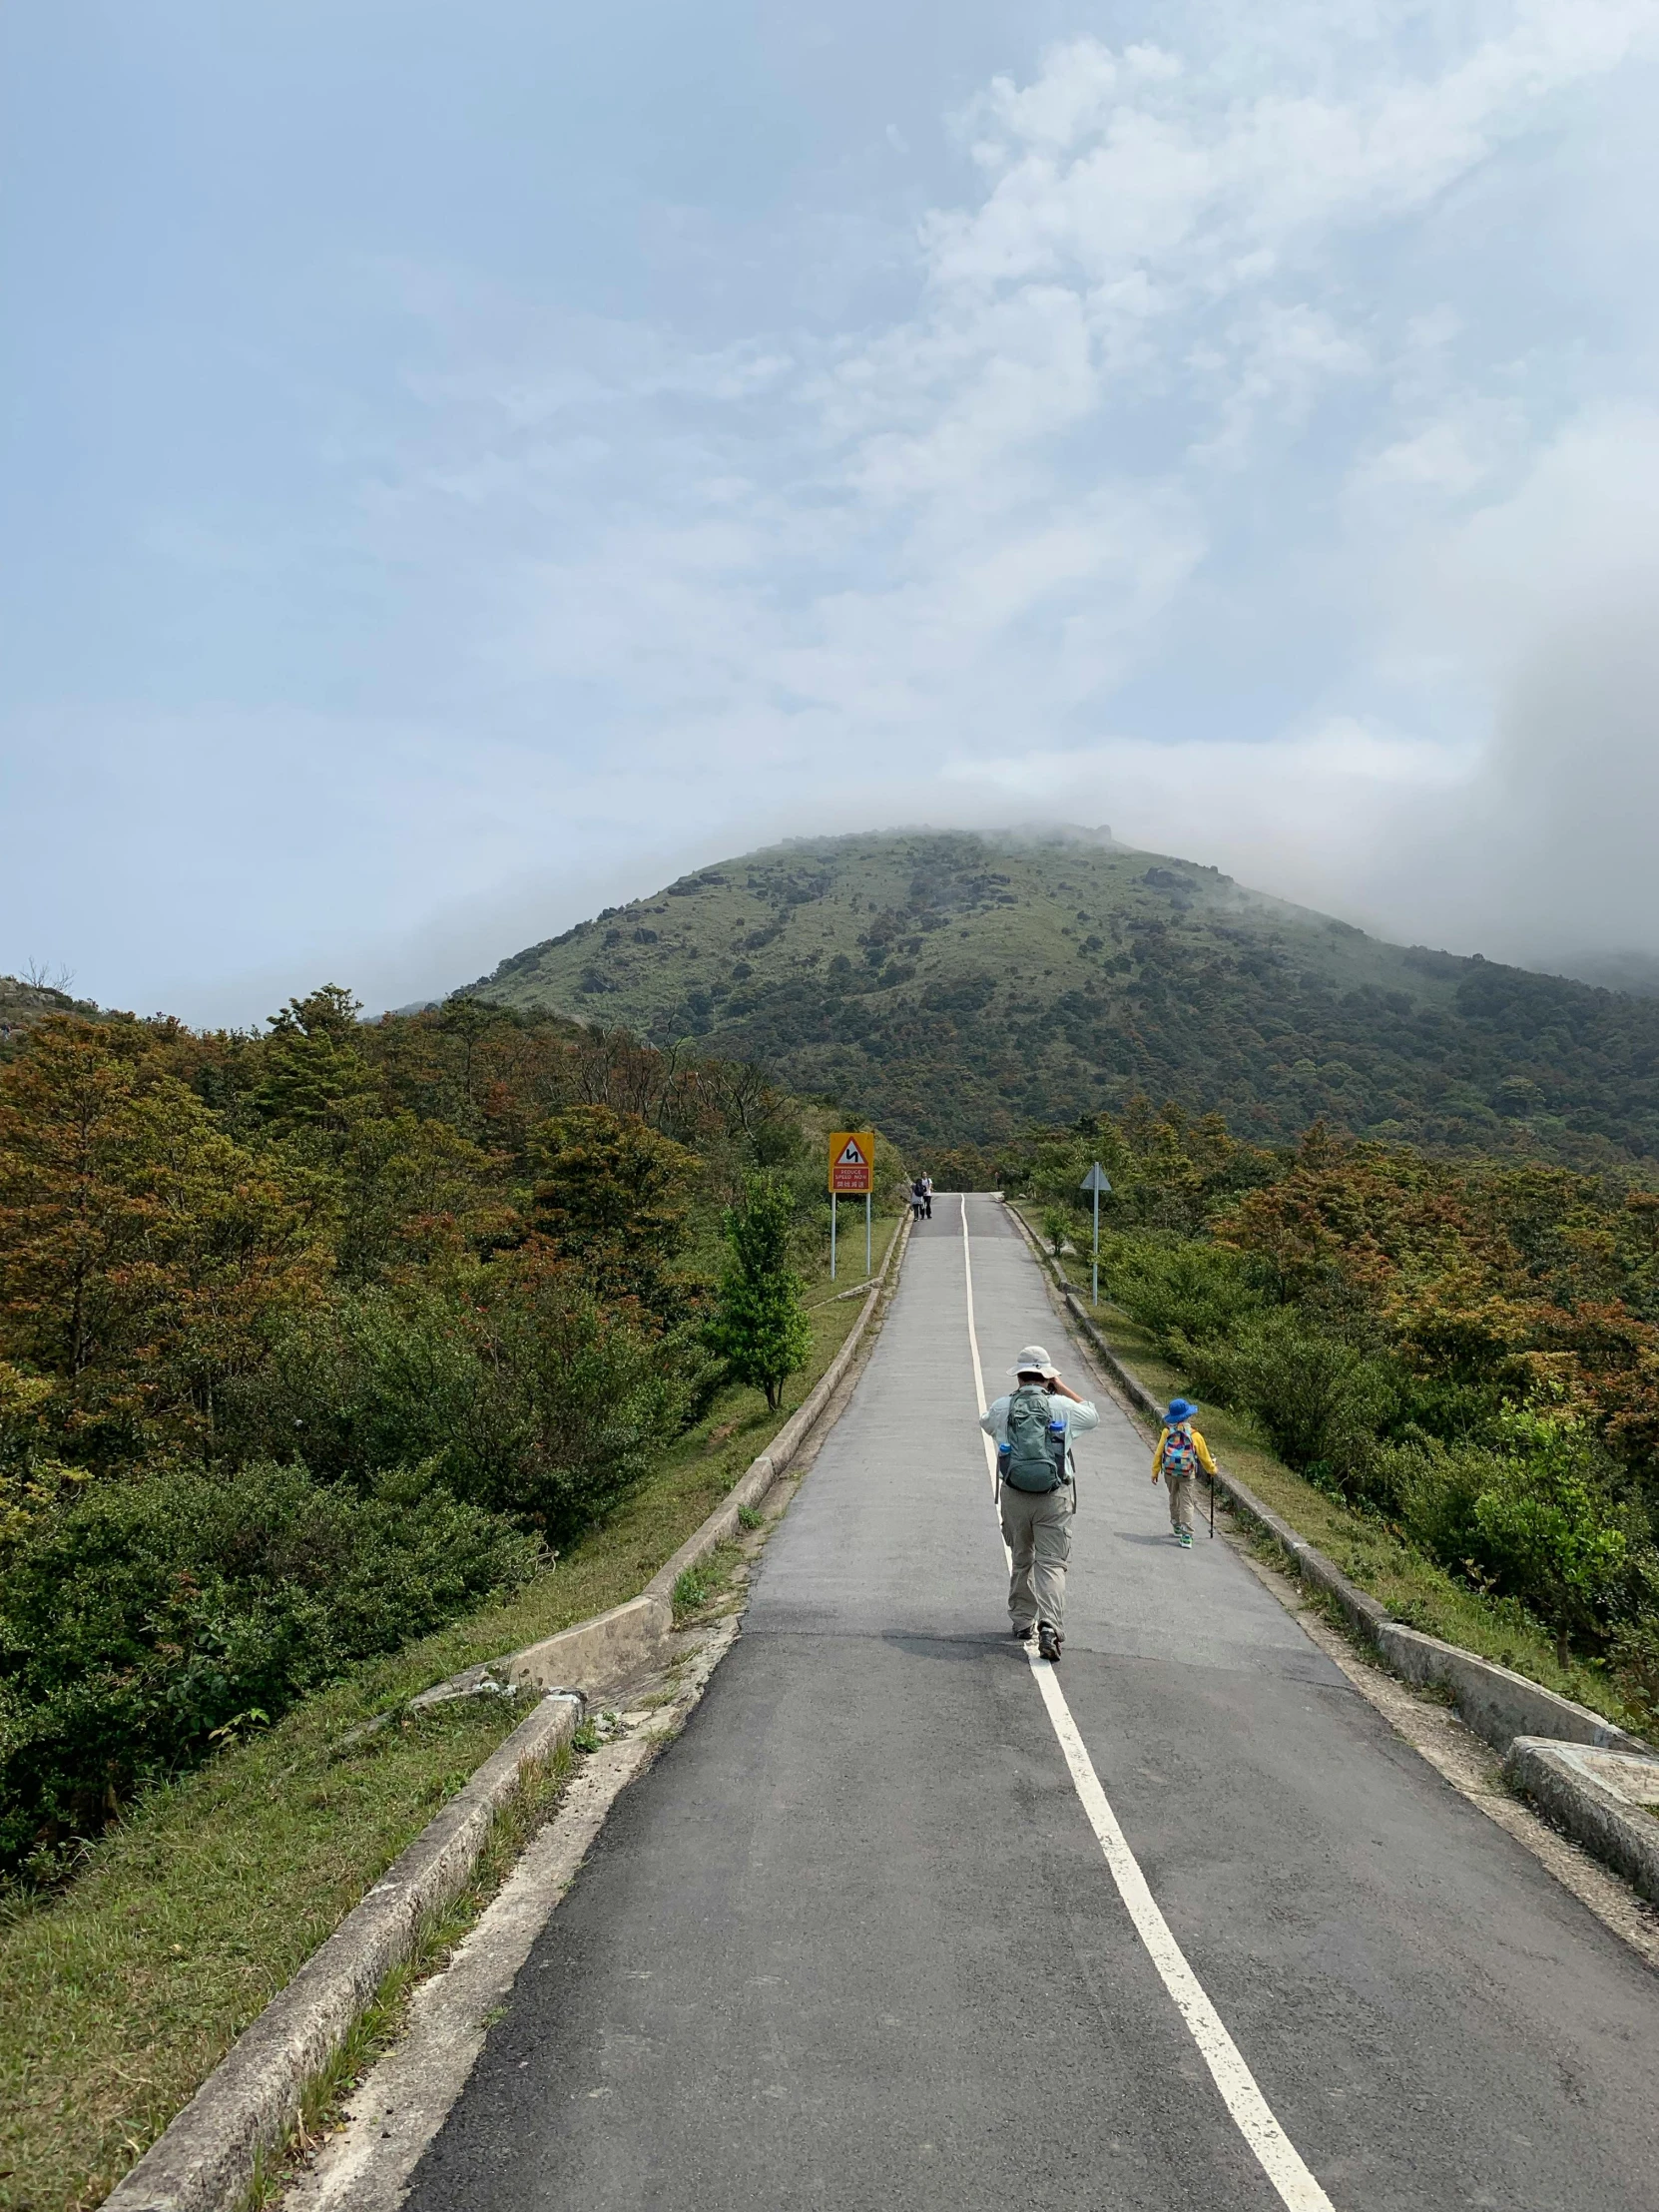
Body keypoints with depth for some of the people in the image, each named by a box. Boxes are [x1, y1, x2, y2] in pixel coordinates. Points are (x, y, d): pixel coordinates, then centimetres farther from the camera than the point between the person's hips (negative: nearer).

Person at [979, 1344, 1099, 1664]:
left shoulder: (1002, 1407, 0)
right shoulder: (1063, 1407, -3)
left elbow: (985, 1422, 25)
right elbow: (1093, 1416, 19)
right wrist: (1062, 1388, 20)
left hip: (1014, 1495, 2)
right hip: (1055, 1497, -2)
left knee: (1022, 1560, 18)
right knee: (1052, 1564, -1)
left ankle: (1022, 1622, 27)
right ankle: (1050, 1626, -17)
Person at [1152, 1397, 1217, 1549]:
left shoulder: (1167, 1432, -5)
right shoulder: (1195, 1435, -7)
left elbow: (1158, 1453, -3)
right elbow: (1204, 1456, 3)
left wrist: (1155, 1471, 5)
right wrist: (1212, 1470, 20)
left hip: (1169, 1472, 2)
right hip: (1186, 1474, -2)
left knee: (1174, 1499, 23)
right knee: (1186, 1504, 0)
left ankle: (1176, 1527, 36)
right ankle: (1186, 1537, -7)